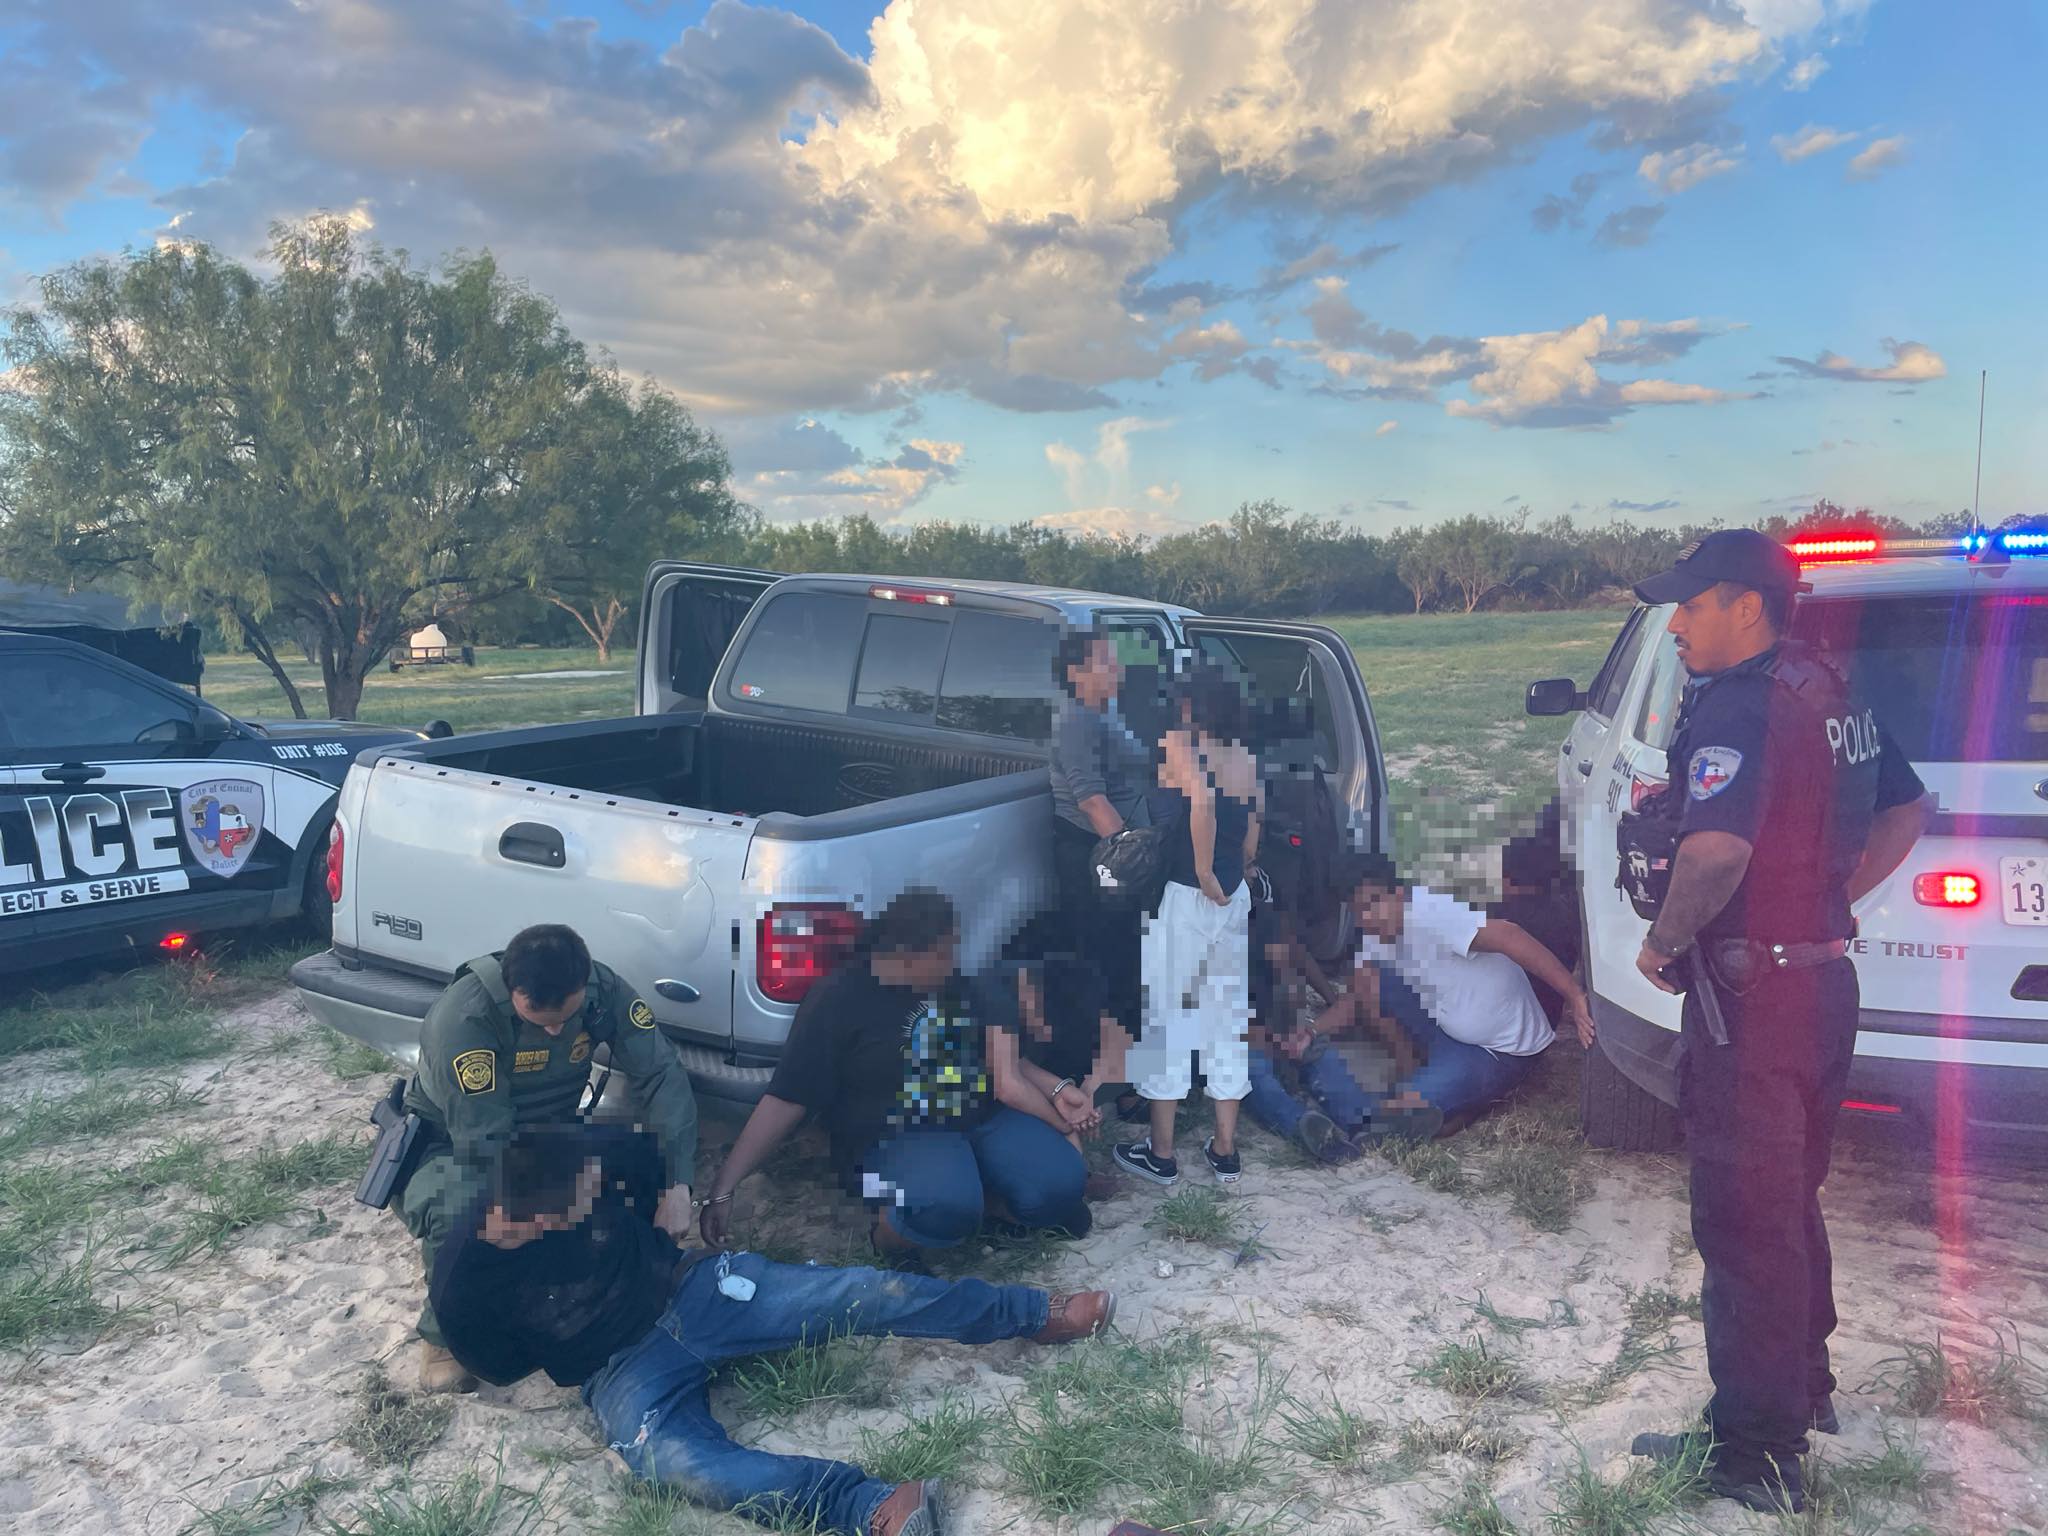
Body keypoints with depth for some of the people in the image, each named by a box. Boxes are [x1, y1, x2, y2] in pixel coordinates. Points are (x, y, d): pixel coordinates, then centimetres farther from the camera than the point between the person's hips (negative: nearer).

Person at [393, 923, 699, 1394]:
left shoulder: (602, 990, -21)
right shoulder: (461, 1017, -35)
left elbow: (662, 1073, -23)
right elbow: (484, 1144, -36)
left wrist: (676, 1187, -33)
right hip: (448, 1143, -4)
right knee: (460, 1215, -36)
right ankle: (444, 1336, -6)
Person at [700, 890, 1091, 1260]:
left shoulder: (955, 978, 4)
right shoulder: (838, 1000, -11)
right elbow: (786, 1100, -11)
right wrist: (724, 1187, -15)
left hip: (986, 1116, 5)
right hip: (900, 1137, -5)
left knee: (1063, 1184, -21)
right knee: (946, 1206, -37)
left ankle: (985, 1198, 7)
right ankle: (888, 1239, -5)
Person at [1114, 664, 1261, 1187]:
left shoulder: (1179, 743, -11)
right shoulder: (1249, 760, 8)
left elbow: (1201, 800, -30)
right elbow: (1251, 846, 11)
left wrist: (1205, 874, -21)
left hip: (1181, 898, -6)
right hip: (1235, 900, 6)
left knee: (1166, 1020, 6)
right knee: (1225, 1020, 14)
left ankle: (1160, 1154, 15)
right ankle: (1225, 1151, 22)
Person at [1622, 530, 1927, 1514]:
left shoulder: (1739, 707, -20)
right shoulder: (1833, 695, 10)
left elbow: (1716, 849, -35)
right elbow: (1904, 812, 22)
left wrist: (1662, 944, -19)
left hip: (1750, 999, -9)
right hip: (1825, 981, 10)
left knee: (1744, 1228, 2)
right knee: (1791, 1205, 24)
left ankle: (1756, 1452, 15)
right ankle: (1805, 1388, 40)